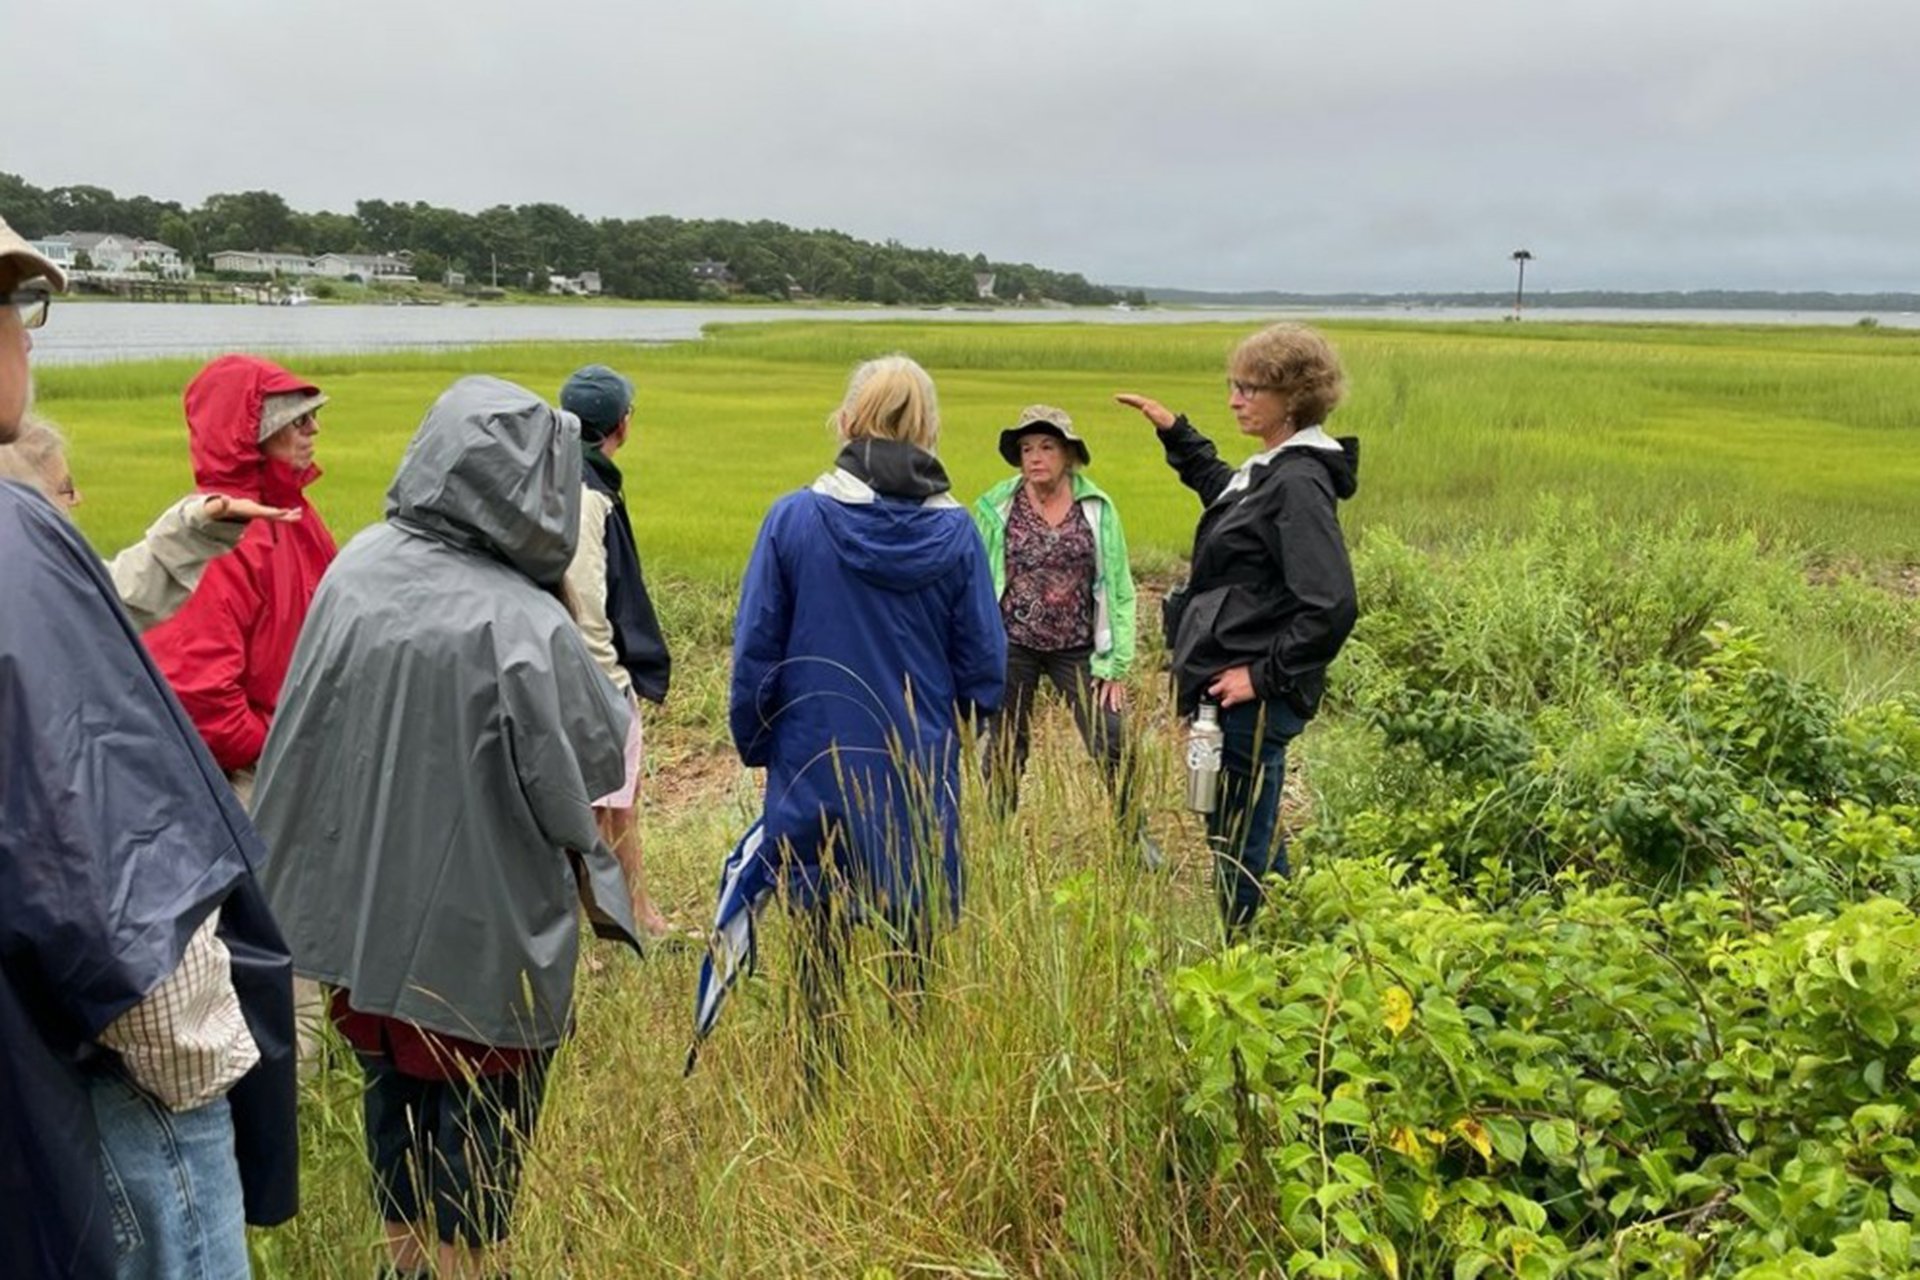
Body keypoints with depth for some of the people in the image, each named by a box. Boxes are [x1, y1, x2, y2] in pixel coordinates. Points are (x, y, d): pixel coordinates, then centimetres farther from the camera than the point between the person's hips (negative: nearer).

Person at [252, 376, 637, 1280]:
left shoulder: (357, 568, -9)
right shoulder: (526, 627, -26)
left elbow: (303, 732, 1)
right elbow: (598, 766, -13)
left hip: (367, 907, 6)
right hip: (483, 928, -5)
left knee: (398, 1104, 24)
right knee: (477, 1138, 14)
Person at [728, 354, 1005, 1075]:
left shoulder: (795, 518, -10)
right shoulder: (953, 530, -6)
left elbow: (755, 650, -4)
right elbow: (984, 663, 0)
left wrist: (754, 742, 10)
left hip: (816, 765, 0)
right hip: (921, 770, 1)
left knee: (822, 935, 14)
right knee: (916, 934, 14)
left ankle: (822, 1076, 25)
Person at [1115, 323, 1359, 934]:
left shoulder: (1299, 483, -18)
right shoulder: (1268, 471, 12)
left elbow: (1332, 607, -25)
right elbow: (1220, 486, 39)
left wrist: (1267, 676, -19)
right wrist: (1173, 431, 32)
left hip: (1252, 699, -10)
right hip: (1229, 690, 10)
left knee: (1244, 846, -1)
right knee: (1231, 834, 19)